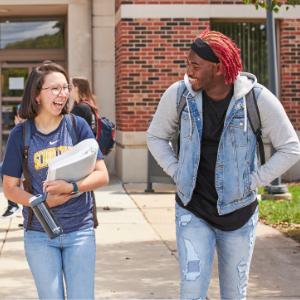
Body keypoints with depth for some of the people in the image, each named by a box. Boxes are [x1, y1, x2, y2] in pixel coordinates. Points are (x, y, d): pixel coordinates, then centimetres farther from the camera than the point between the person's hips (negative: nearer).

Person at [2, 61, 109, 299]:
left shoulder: (77, 125, 0)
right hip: (39, 233, 0)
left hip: (80, 230, 0)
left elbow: (102, 176, -1)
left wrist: (72, 187, -19)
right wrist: (42, 202, -14)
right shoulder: (21, 134, 0)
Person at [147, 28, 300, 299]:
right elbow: (156, 136, 7)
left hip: (239, 213, 0)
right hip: (193, 212, 0)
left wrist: (254, 181, -9)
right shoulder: (178, 94, -9)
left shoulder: (258, 99, -15)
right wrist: (177, 172, -3)